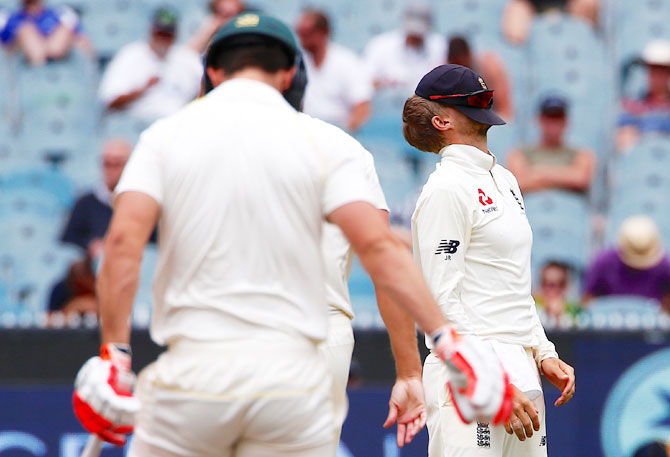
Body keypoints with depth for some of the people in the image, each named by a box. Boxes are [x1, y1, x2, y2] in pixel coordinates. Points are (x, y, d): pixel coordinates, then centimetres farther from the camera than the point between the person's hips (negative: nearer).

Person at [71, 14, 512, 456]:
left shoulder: (166, 135, 6)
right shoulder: (323, 141, 3)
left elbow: (124, 240, -7)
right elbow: (378, 245, -7)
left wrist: (114, 353, -6)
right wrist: (448, 339, -6)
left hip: (193, 367, 0)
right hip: (293, 377, 0)